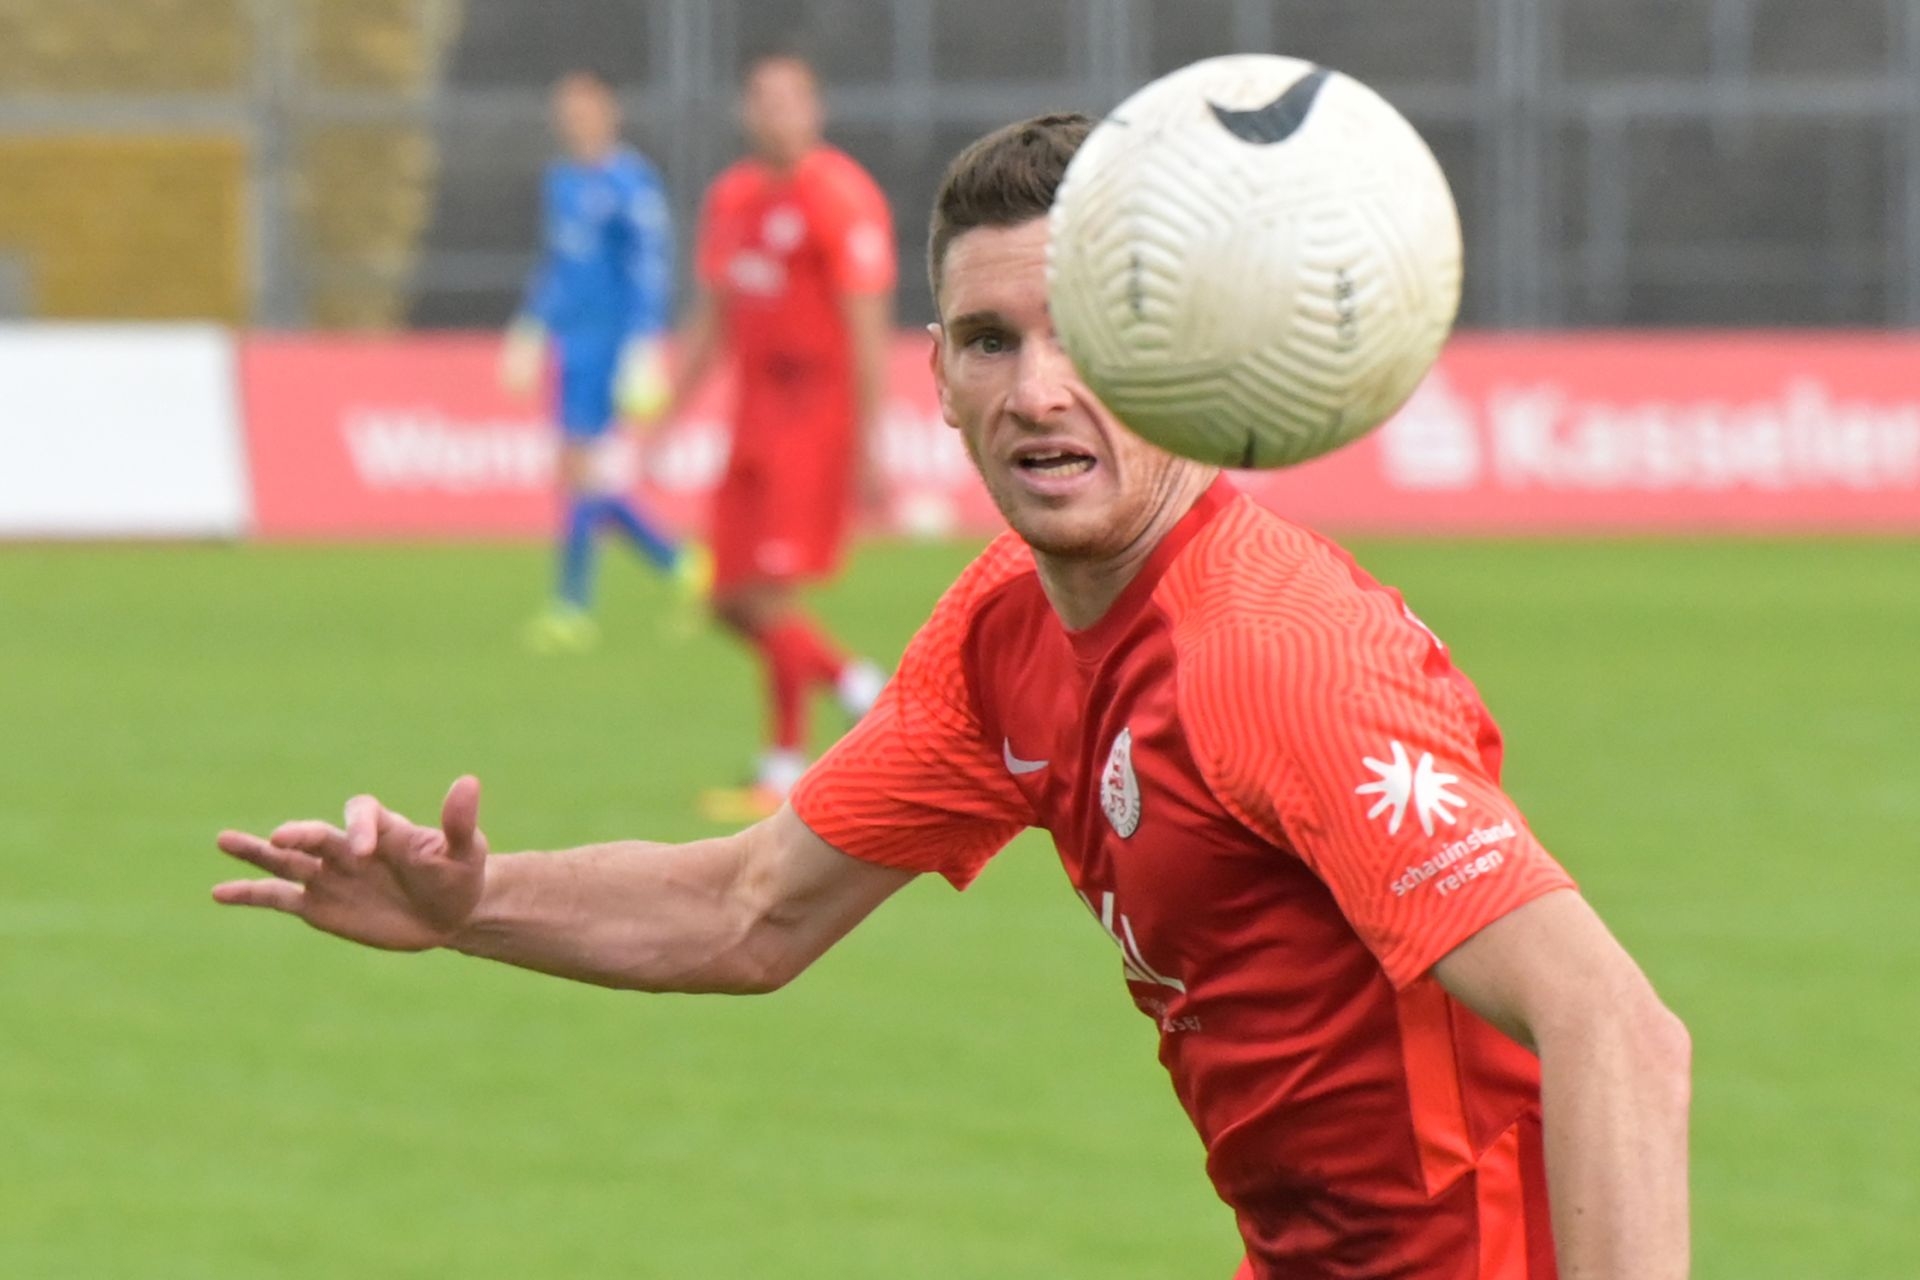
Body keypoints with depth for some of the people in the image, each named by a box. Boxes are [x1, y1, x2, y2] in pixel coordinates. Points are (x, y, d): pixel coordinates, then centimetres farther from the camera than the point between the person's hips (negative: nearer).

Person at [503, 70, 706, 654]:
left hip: (608, 344, -8)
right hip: (569, 343, 8)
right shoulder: (562, 182, 15)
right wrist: (528, 334, 26)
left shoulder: (629, 184, -10)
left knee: (583, 468, -10)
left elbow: (651, 273, -14)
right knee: (584, 473, 6)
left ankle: (573, 607, -6)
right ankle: (681, 564, 20)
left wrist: (641, 353, -18)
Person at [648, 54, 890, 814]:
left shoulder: (838, 197, -10)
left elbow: (866, 330, -13)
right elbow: (709, 322, 20)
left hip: (817, 419, -8)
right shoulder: (732, 198, 13)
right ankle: (862, 688, 23)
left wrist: (868, 447, -17)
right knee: (732, 602, 5)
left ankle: (784, 774, -3)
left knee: (773, 595, -11)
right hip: (755, 422, 8)